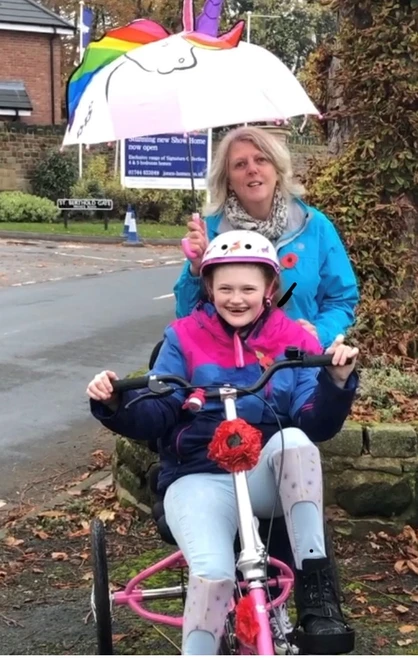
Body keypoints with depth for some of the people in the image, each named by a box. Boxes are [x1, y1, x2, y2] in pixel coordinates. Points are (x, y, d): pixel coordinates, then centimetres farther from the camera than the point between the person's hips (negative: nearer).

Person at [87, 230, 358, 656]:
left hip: (267, 476, 1)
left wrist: (337, 382, -22)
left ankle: (314, 589, -26)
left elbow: (316, 427, -3)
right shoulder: (185, 337, 5)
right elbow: (154, 417, -1)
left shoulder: (295, 341, 6)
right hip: (199, 477, -1)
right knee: (213, 572, -30)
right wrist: (117, 404, -22)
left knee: (295, 441, -34)